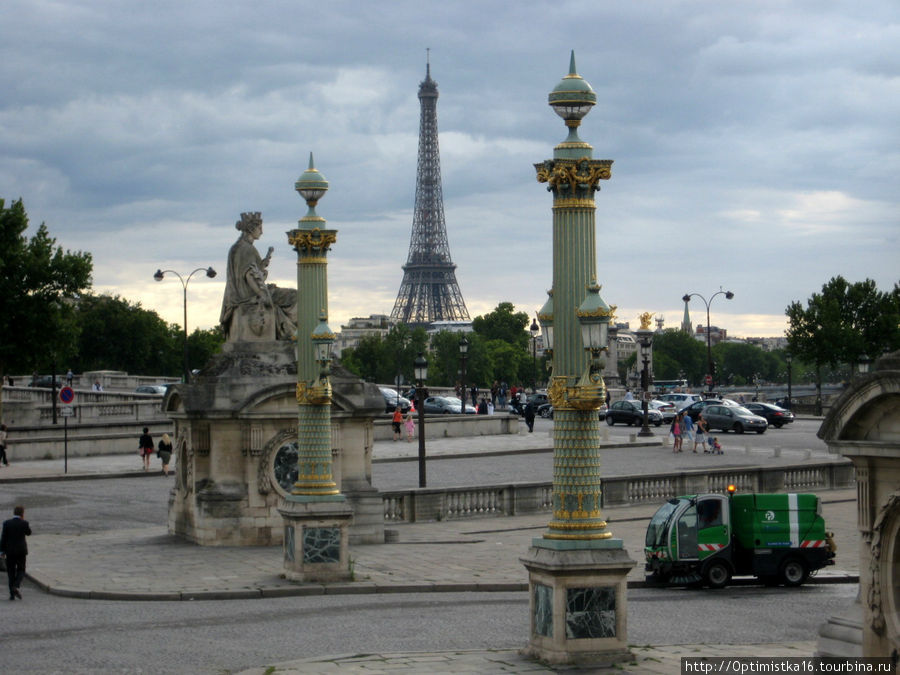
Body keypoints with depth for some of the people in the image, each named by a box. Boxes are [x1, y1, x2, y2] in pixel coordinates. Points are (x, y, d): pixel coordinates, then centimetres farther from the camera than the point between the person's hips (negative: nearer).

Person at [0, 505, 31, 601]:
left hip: (10, 551, 1)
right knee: (21, 570, 11)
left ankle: (12, 594, 4)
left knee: (11, 572, 8)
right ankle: (17, 586, -15)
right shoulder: (24, 523, -7)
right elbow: (28, 532, 12)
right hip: (21, 551, -1)